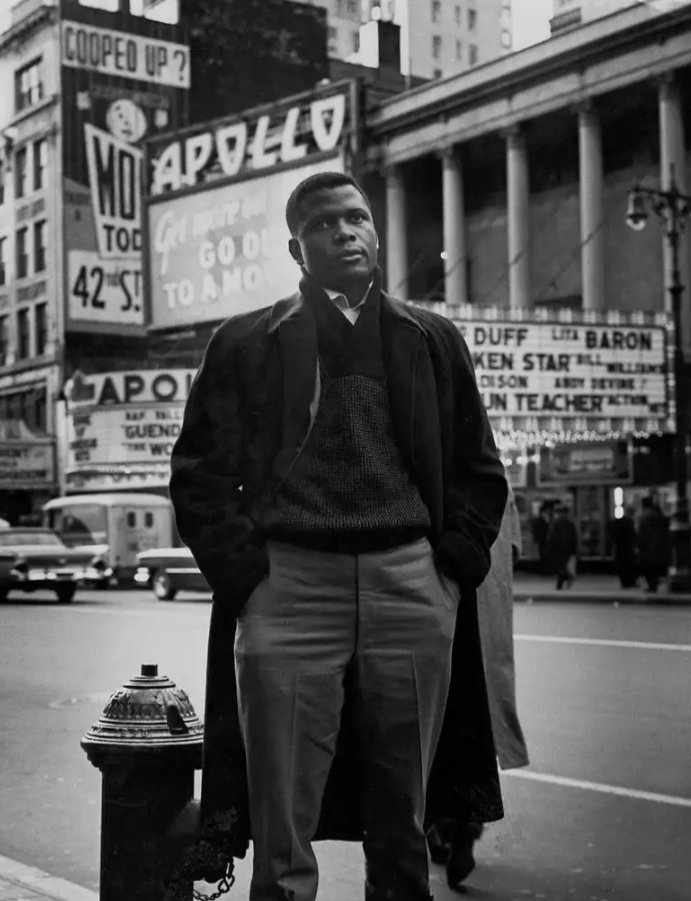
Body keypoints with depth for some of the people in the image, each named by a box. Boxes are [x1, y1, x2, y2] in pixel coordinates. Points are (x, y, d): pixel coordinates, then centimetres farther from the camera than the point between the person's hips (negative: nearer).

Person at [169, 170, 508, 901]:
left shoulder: (432, 340, 17)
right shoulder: (244, 344, 10)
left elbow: (478, 469, 18)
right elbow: (199, 473, 8)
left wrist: (456, 562, 5)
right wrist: (244, 570, -4)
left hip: (412, 583, 2)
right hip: (289, 586, -2)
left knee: (403, 831, 8)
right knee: (282, 839, -2)